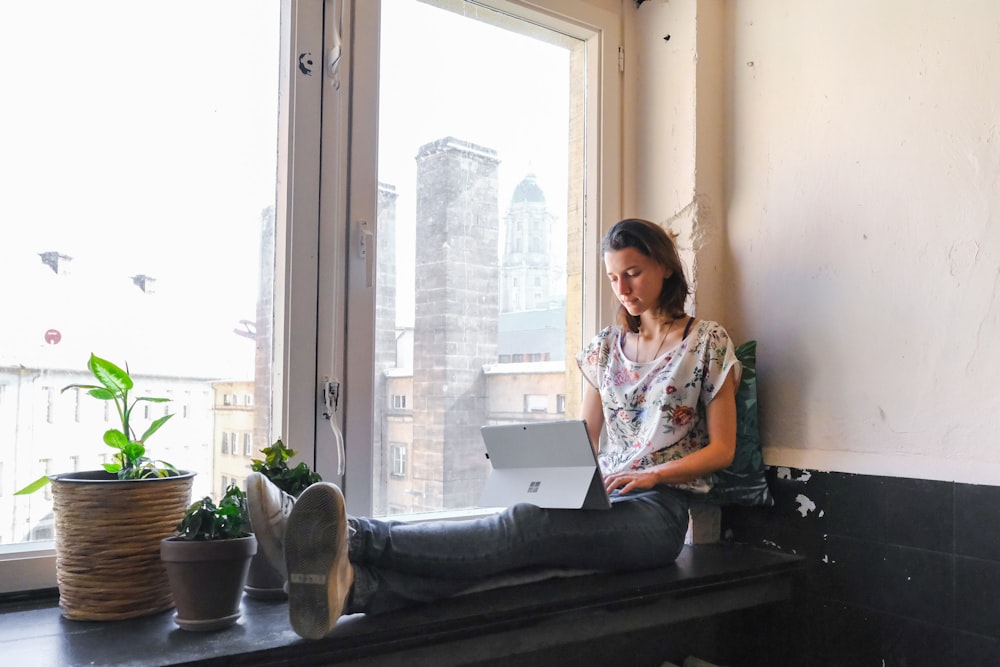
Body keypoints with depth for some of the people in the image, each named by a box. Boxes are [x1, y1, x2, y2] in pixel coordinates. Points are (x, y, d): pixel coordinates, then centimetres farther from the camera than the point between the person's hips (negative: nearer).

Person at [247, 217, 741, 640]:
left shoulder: (708, 341, 3)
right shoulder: (607, 347, 17)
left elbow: (722, 448, 1)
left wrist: (650, 474, -15)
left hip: (658, 508, -4)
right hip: (603, 501, 4)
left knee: (525, 526, -34)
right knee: (522, 534, -30)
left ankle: (356, 539, -55)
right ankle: (351, 585, -56)